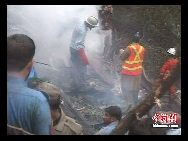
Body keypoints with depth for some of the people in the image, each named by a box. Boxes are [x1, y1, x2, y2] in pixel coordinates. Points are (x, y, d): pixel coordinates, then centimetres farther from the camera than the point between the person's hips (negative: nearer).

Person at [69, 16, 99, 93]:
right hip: (76, 50, -9)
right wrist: (84, 58, -31)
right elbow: (79, 45, -31)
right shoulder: (82, 30, -29)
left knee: (75, 67, 19)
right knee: (82, 68, 3)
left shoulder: (82, 23, 0)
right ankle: (82, 86, 13)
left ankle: (75, 84, 32)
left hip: (72, 48, 10)